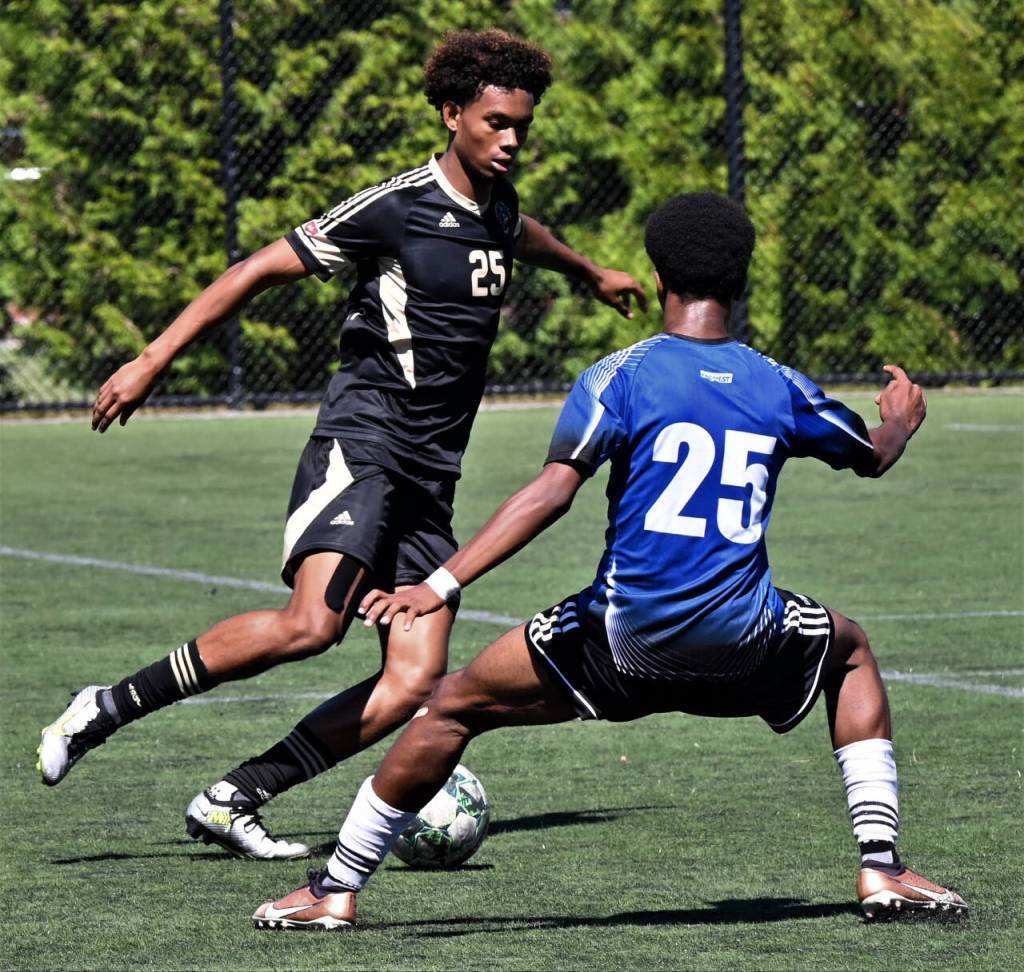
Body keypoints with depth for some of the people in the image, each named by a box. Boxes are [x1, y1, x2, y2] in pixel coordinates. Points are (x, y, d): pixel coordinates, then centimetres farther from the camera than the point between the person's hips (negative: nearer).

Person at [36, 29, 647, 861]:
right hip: (361, 445, -8)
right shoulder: (399, 207, -9)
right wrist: (152, 362, -12)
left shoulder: (495, 208, 14)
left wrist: (590, 272, 62)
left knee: (415, 682, -8)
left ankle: (231, 802, -4)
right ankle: (107, 710, -13)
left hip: (430, 480, 8)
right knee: (311, 624, -29)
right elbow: (260, 269, -8)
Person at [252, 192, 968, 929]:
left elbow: (552, 492, -16)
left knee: (455, 707, 16)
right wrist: (901, 424, 50)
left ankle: (336, 890, 16)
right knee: (851, 653, 34)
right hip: (744, 642, 2)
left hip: (622, 642, -2)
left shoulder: (621, 376, -3)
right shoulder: (779, 388, 7)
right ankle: (881, 867, 22)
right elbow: (871, 457, 25)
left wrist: (442, 585, -19)